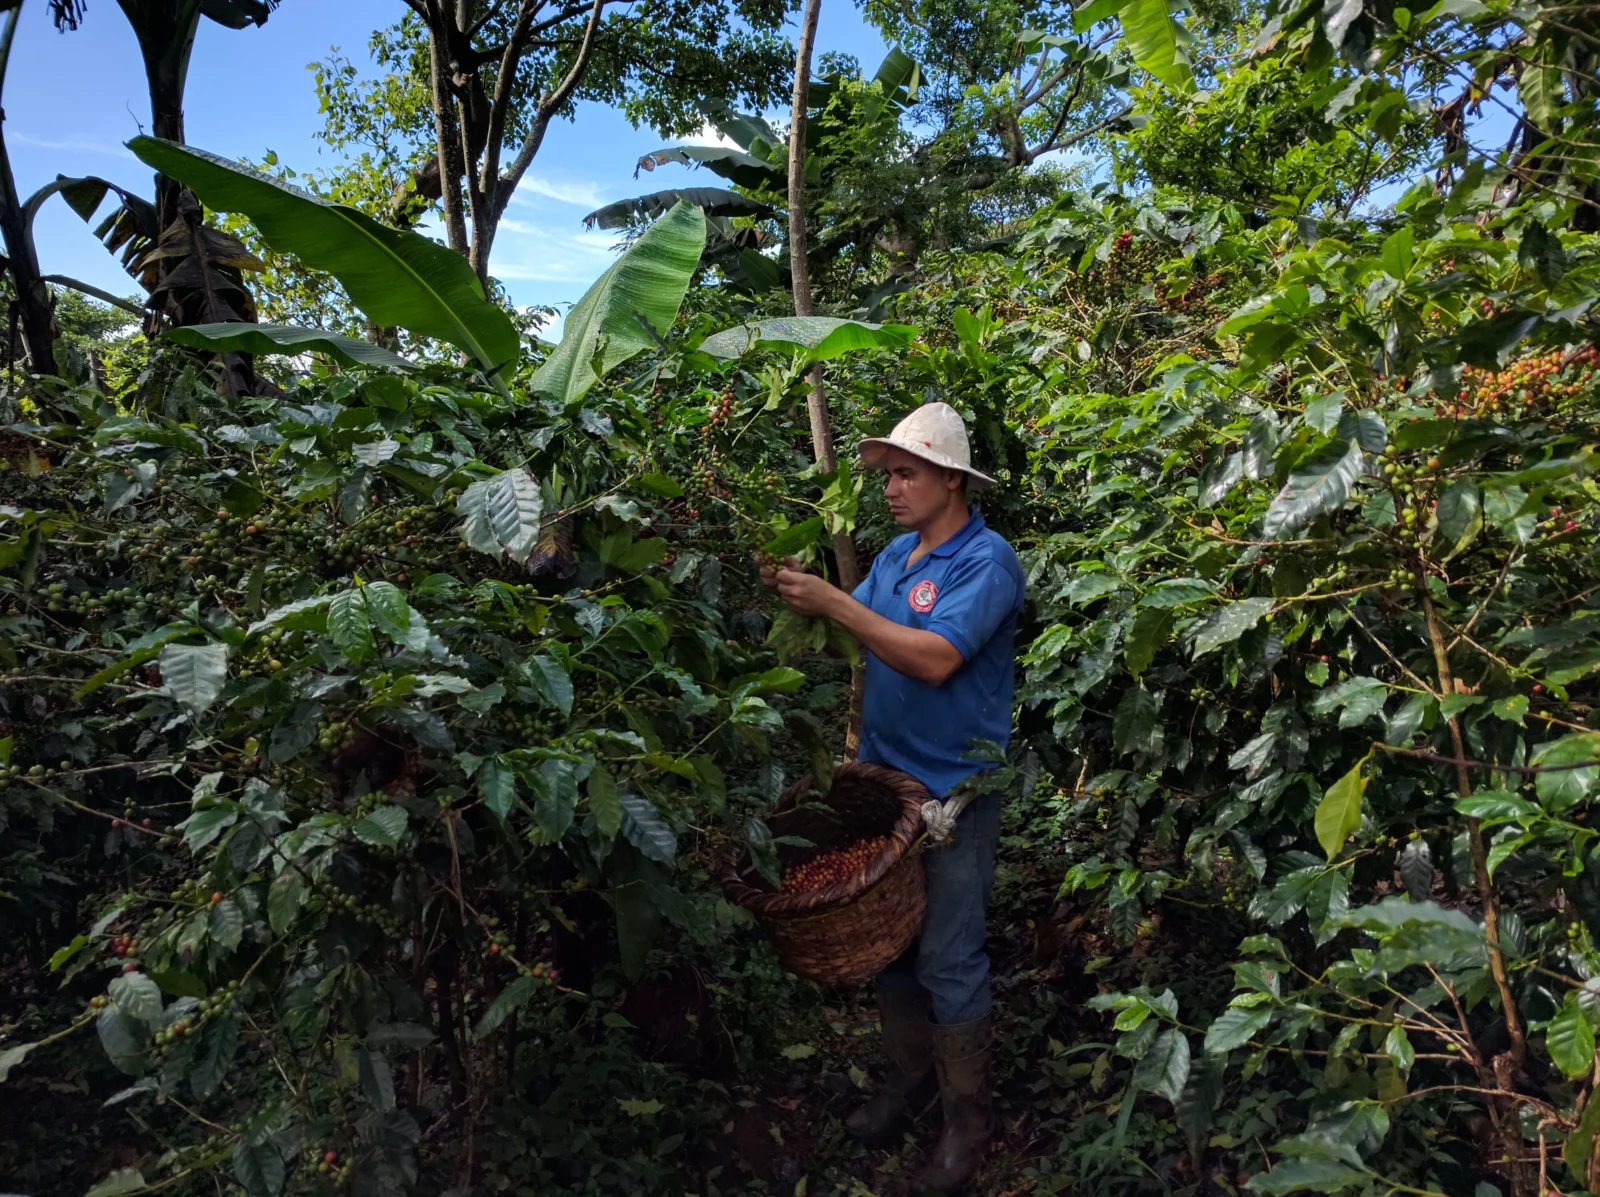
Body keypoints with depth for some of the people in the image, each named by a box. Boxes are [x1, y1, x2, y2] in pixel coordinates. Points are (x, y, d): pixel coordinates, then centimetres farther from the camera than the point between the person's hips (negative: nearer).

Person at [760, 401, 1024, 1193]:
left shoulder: (986, 560, -16)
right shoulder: (897, 553, 9)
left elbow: (935, 659, -27)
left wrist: (834, 603, -27)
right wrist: (802, 596, -10)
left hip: (953, 791, -7)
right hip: (884, 775, 7)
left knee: (948, 959, 2)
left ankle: (968, 1114, 19)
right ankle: (909, 1076, 34)